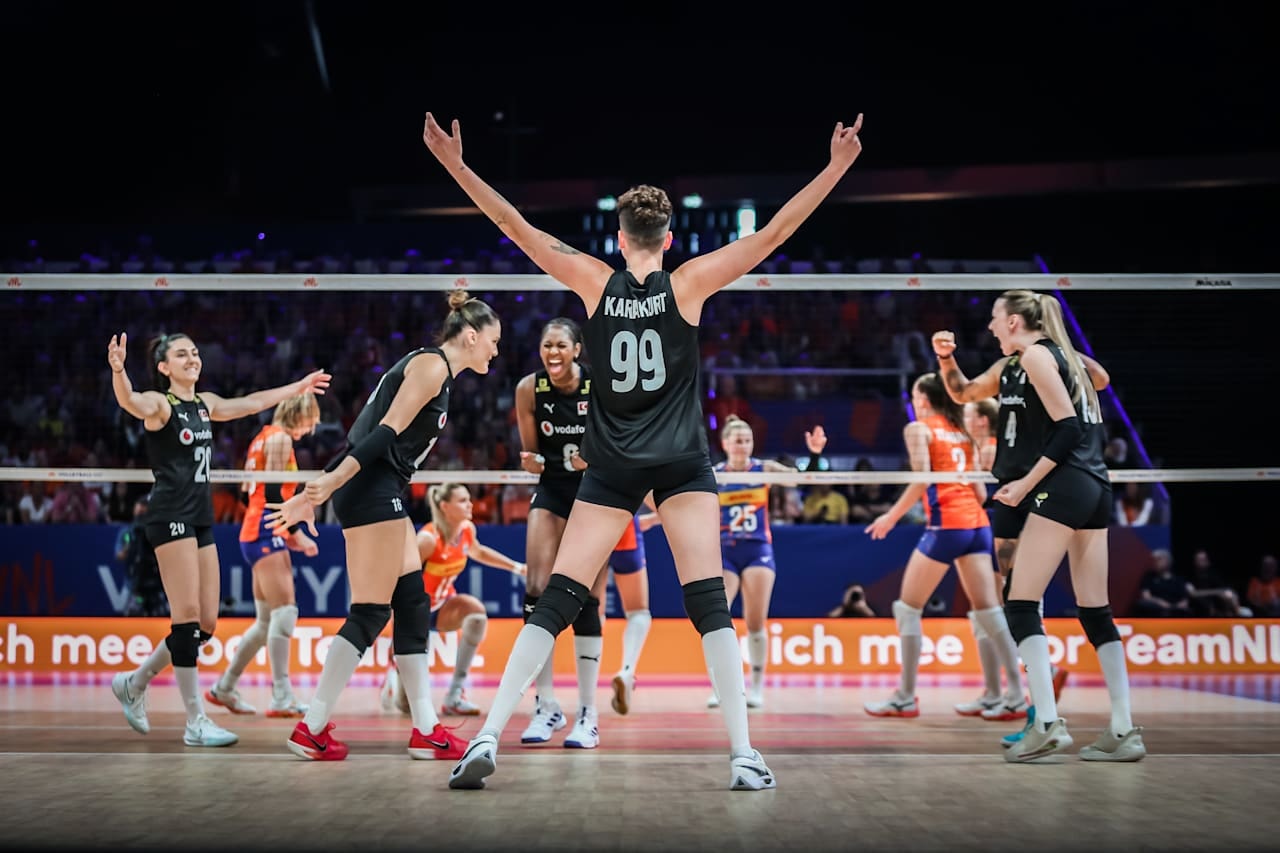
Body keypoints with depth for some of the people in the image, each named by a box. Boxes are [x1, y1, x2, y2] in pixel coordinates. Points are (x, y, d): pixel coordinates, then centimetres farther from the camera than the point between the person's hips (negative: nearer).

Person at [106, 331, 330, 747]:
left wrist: (299, 386, 36)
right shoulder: (159, 404, -7)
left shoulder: (205, 403, 15)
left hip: (201, 520, 8)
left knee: (206, 623, 5)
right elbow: (131, 403, -29)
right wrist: (118, 372, -50)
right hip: (171, 517, -8)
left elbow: (251, 403, 27)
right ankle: (196, 722, -5)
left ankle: (134, 682, 24)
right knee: (188, 615, -10)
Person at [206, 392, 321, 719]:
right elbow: (273, 492, -17)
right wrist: (297, 532, -13)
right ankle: (282, 698, -20)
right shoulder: (280, 438, -7)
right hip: (266, 533, -10)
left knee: (267, 621, 13)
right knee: (284, 612, -14)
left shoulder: (265, 436, 20)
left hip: (257, 533, 10)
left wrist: (287, 534, 18)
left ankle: (224, 688, 20)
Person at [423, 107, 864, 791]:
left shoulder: (594, 281, -2)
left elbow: (515, 226, 0)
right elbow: (773, 233, -5)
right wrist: (835, 168, -1)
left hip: (609, 470, 1)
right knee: (709, 605, -2)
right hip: (682, 465, -1)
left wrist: (457, 165, 5)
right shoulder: (688, 283, -4)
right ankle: (744, 756, -7)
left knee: (556, 602, 1)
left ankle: (487, 738, -5)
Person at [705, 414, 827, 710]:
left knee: (755, 622, -3)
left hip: (758, 551, 0)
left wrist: (814, 455, -27)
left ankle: (757, 686, 11)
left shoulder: (764, 469, -1)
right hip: (724, 553, 0)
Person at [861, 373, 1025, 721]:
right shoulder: (963, 432, 18)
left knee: (908, 608, 4)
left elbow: (921, 481, -12)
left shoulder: (918, 429, 0)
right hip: (977, 523, 7)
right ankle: (1015, 696, -1)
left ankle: (905, 698, 5)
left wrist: (891, 517, -4)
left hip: (945, 525, -6)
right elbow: (980, 489, 15)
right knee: (988, 610, 4)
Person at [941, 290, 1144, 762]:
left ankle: (1047, 723, -15)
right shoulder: (1065, 356, 21)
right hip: (1096, 488, 9)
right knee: (1096, 611, 8)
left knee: (1020, 604, -7)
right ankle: (1124, 731, 6)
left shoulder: (1035, 355, -4)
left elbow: (1067, 426, -14)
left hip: (1061, 488, -9)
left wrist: (1026, 483, -13)